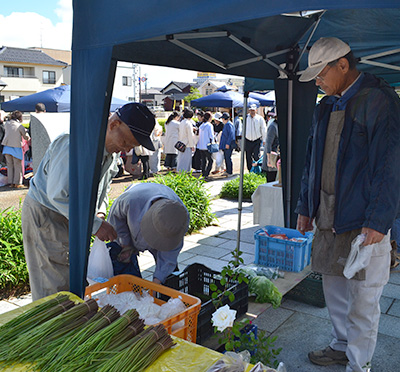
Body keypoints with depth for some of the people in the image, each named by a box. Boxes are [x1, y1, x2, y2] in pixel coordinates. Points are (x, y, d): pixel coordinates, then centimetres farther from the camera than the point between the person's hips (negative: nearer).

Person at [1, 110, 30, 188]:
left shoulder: (6, 123, 5)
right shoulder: (20, 126, -8)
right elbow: (26, 137, 0)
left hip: (6, 147, 5)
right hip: (16, 148, -4)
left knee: (9, 165, 12)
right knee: (18, 166, 5)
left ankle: (11, 183, 14)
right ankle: (17, 183, 6)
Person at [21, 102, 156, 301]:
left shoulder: (112, 151, 1)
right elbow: (58, 195, -30)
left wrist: (99, 212, -4)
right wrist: (95, 224, -27)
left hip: (70, 217, 8)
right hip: (44, 215, -8)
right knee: (54, 286, -2)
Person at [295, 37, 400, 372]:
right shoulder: (326, 107, 13)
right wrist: (306, 207, 16)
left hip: (366, 221, -7)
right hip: (329, 218, 7)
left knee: (364, 298, 4)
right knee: (334, 288, 18)